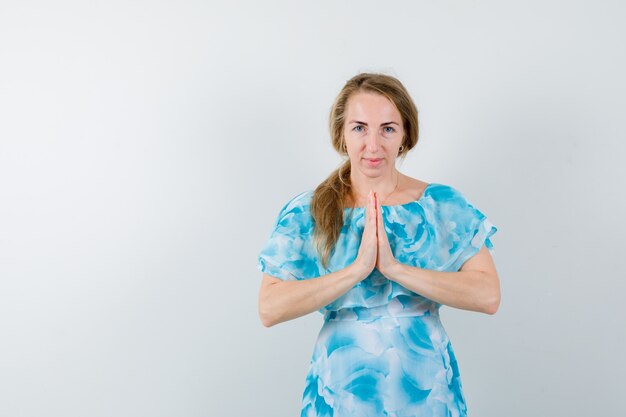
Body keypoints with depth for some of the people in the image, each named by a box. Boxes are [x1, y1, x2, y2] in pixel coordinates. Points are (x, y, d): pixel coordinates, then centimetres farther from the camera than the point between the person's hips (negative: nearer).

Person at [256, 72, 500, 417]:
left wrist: (394, 268, -22)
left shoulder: (444, 205, -4)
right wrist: (358, 269, -23)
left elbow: (488, 295, -14)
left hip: (425, 388, 1)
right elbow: (269, 309, -15)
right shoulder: (305, 213, -5)